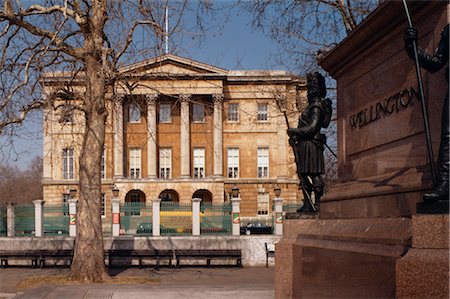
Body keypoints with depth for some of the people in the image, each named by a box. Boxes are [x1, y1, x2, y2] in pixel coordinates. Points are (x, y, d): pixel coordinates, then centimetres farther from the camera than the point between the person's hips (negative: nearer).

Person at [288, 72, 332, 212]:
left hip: (311, 143, -10)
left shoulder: (317, 106, -12)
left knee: (314, 174, -7)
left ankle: (318, 204, -3)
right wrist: (295, 136, 16)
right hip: (304, 144, 10)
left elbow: (312, 127, -20)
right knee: (302, 173, 11)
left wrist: (294, 131, -13)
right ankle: (308, 204, 16)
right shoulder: (312, 104, 18)